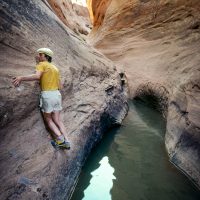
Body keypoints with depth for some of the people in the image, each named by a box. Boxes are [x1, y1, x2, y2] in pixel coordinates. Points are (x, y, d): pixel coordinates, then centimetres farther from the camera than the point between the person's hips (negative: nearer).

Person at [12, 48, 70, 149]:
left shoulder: (41, 64, 0)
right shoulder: (55, 68, 22)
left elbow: (37, 76, -22)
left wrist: (21, 78, -19)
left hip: (47, 95, -6)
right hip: (57, 94, 6)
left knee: (48, 119, 9)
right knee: (57, 120, 8)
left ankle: (60, 137, -5)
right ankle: (65, 140, -3)